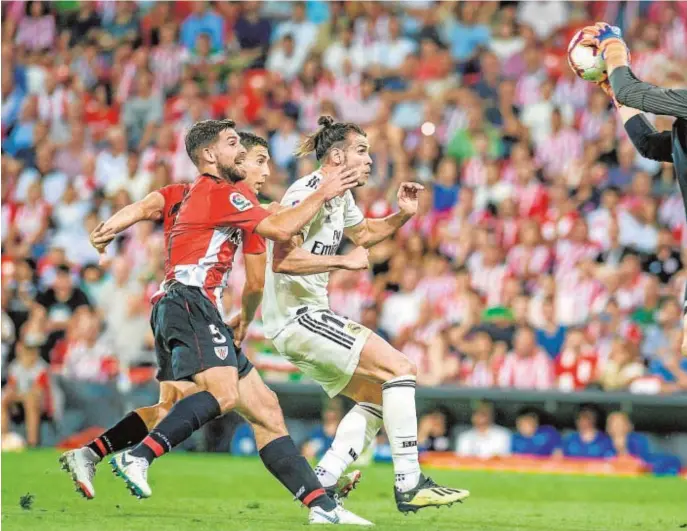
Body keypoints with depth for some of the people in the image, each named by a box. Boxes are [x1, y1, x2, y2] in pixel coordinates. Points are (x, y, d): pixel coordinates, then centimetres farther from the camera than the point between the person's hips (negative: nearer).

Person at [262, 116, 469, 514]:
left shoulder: (341, 197, 15)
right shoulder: (307, 194, -15)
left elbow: (363, 233, 34)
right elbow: (282, 260, -25)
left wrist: (402, 215, 16)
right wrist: (343, 261, -25)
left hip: (306, 316, 11)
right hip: (296, 315, -11)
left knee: (376, 395, 13)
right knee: (401, 368, -14)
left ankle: (321, 483, 6)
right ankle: (409, 485, -16)